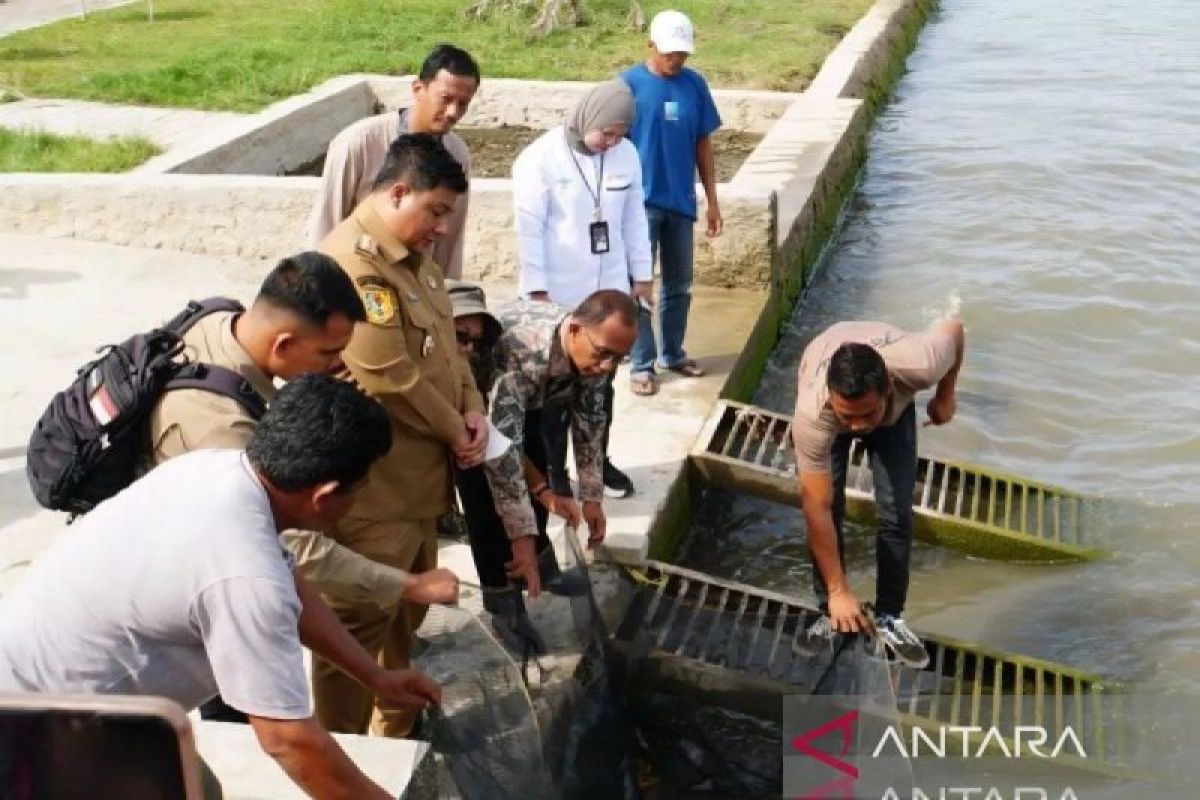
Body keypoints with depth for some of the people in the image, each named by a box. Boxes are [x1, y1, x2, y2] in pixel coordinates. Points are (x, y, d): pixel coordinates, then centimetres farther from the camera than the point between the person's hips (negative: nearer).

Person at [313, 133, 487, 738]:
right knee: (359, 624, 2)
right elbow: (392, 380, -26)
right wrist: (456, 432, -12)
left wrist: (473, 411, -1)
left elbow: (446, 346, 16)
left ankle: (394, 736, 39)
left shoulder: (414, 256, 11)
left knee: (405, 614, 22)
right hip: (370, 485, -10)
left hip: (417, 474, 10)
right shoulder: (354, 263, -22)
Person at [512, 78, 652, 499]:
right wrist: (537, 291, -15)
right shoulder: (541, 158, -16)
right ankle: (551, 473, 23)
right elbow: (530, 228, -14)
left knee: (602, 384, 16)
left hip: (609, 291, 5)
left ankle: (598, 461, 34)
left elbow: (634, 218, 8)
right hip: (558, 296, -4)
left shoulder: (626, 154, -1)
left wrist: (642, 274, 11)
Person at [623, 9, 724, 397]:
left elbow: (703, 144, 7)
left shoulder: (695, 84, 2)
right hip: (640, 201, -4)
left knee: (679, 284, 14)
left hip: (681, 201, 4)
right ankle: (641, 365, 8)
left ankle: (673, 353, 29)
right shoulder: (629, 84, -9)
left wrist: (712, 201, 7)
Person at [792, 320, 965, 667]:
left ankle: (890, 616, 8)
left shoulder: (917, 366, -45)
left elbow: (954, 328, -20)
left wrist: (945, 397, -8)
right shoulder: (812, 414, -45)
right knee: (829, 508, -13)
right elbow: (817, 511, -36)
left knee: (896, 512, -9)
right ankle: (831, 612, 7)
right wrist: (838, 591, -31)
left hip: (896, 407, 1)